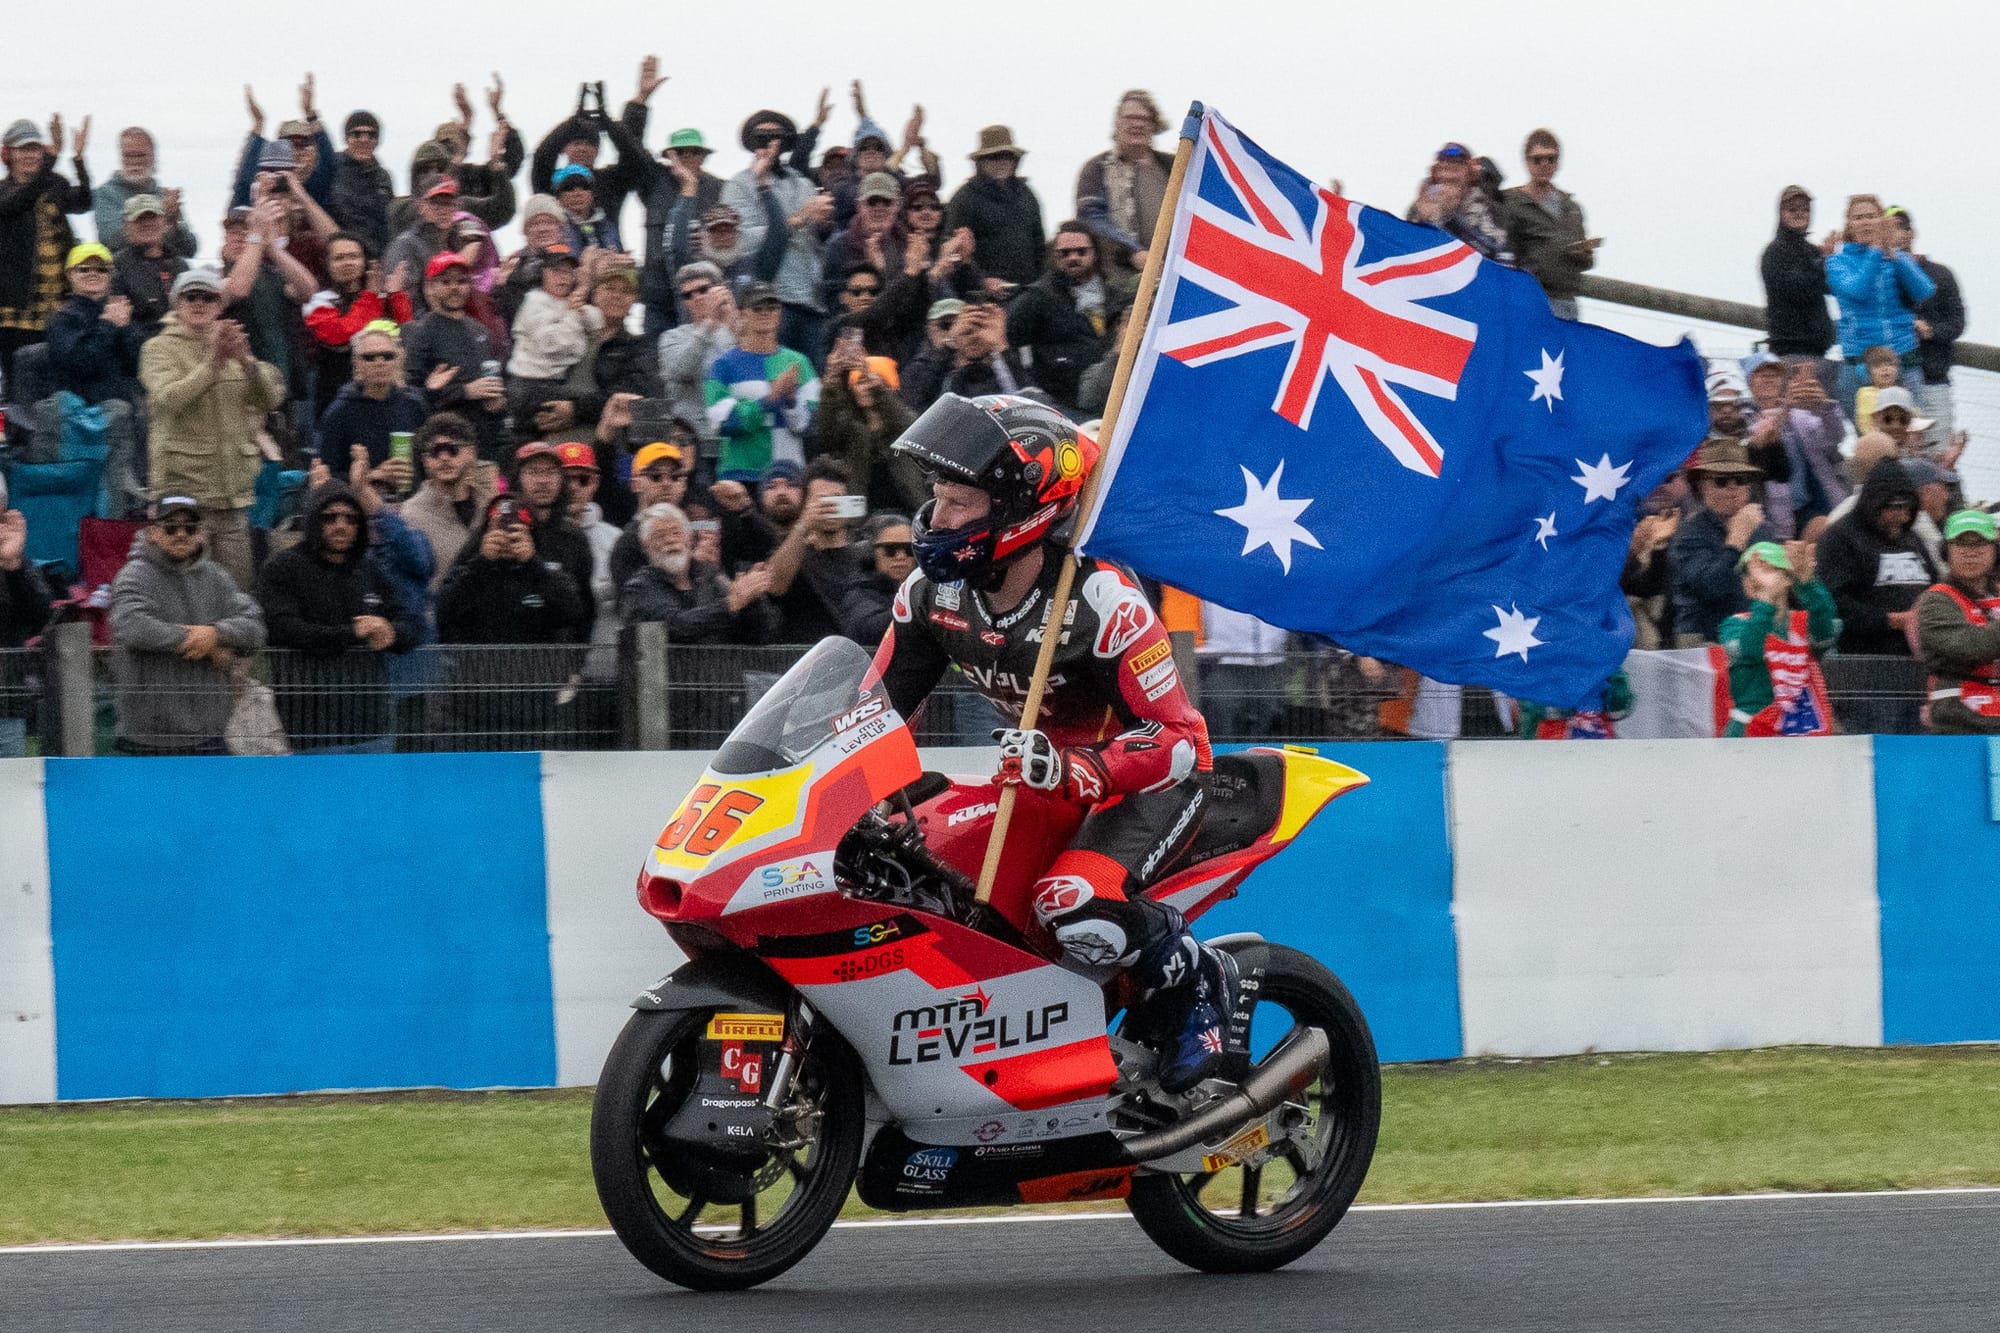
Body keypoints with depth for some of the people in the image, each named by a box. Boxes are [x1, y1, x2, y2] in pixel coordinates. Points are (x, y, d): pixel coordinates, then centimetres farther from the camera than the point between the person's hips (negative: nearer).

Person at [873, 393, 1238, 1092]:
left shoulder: (1097, 600, -29)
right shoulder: (934, 591, -8)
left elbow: (1180, 738, -28)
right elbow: (879, 703, 3)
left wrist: (1073, 769, -45)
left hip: (1155, 778, -8)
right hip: (1051, 772, 8)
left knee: (1076, 904, -34)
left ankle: (1200, 984, -7)